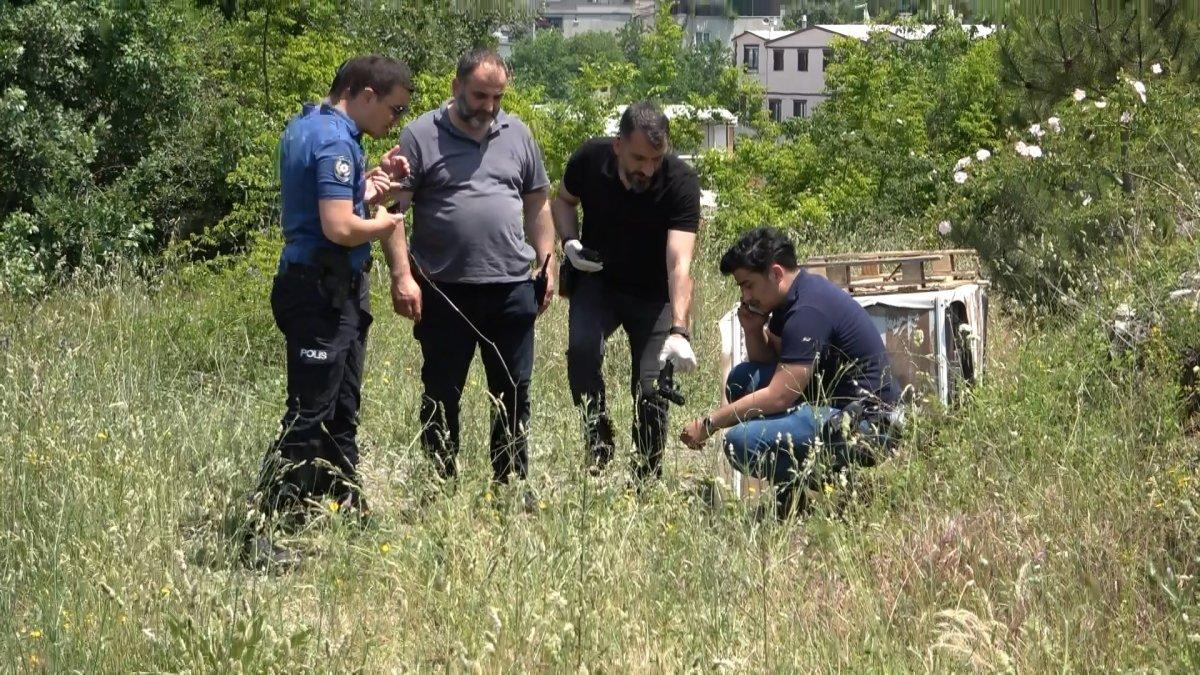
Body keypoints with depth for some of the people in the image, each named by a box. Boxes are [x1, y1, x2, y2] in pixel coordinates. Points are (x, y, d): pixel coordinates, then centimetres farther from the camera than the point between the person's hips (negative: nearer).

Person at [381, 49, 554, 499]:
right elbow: (394, 210, -6)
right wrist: (402, 276, -14)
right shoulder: (421, 137, -3)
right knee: (441, 395, 5)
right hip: (444, 292, -3)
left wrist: (548, 266, 10)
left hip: (512, 288, 3)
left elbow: (537, 205, 17)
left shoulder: (517, 135, 10)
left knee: (513, 394, 8)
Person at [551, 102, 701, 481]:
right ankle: (598, 442, -8)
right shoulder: (590, 160, -18)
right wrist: (570, 242, -14)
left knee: (650, 385, -8)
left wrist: (678, 331, -49)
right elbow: (563, 200, 7)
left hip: (653, 293, -1)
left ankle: (647, 474, 11)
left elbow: (680, 264, -37)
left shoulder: (680, 182, -27)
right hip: (596, 281, 1)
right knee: (581, 347, -26)